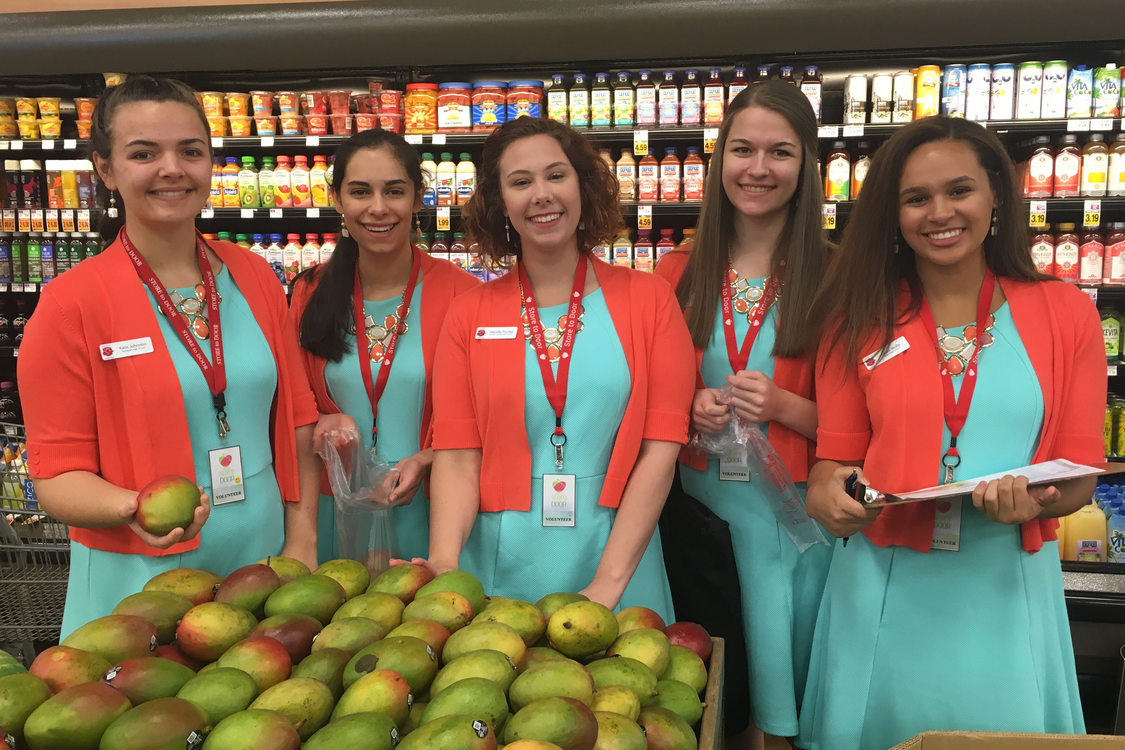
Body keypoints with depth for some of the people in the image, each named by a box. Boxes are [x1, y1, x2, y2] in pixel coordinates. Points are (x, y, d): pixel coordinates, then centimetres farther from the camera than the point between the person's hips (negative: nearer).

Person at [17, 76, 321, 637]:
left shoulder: (253, 277, 3)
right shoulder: (68, 306, -9)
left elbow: (295, 418, 7)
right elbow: (58, 475, -7)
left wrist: (302, 540, -1)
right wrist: (134, 508, -27)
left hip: (265, 569, 4)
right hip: (139, 583, -3)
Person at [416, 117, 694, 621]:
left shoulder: (648, 300, 1)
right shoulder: (469, 314, 4)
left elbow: (661, 447, -5)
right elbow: (456, 455, -1)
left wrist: (609, 583, -14)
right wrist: (443, 570, -18)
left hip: (617, 558, 0)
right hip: (498, 569, 1)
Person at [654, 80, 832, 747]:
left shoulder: (835, 277, -5)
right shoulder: (678, 273, 2)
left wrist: (784, 406, -18)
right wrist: (689, 407, -10)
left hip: (793, 513, -2)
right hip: (699, 502, 2)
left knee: (781, 671, 13)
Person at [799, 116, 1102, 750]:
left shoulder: (1066, 314, 1)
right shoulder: (860, 320, 2)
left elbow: (1079, 475, 2)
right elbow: (836, 456, 3)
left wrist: (1031, 502, -18)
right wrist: (830, 497, -18)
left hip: (1009, 586, 0)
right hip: (883, 588, 0)